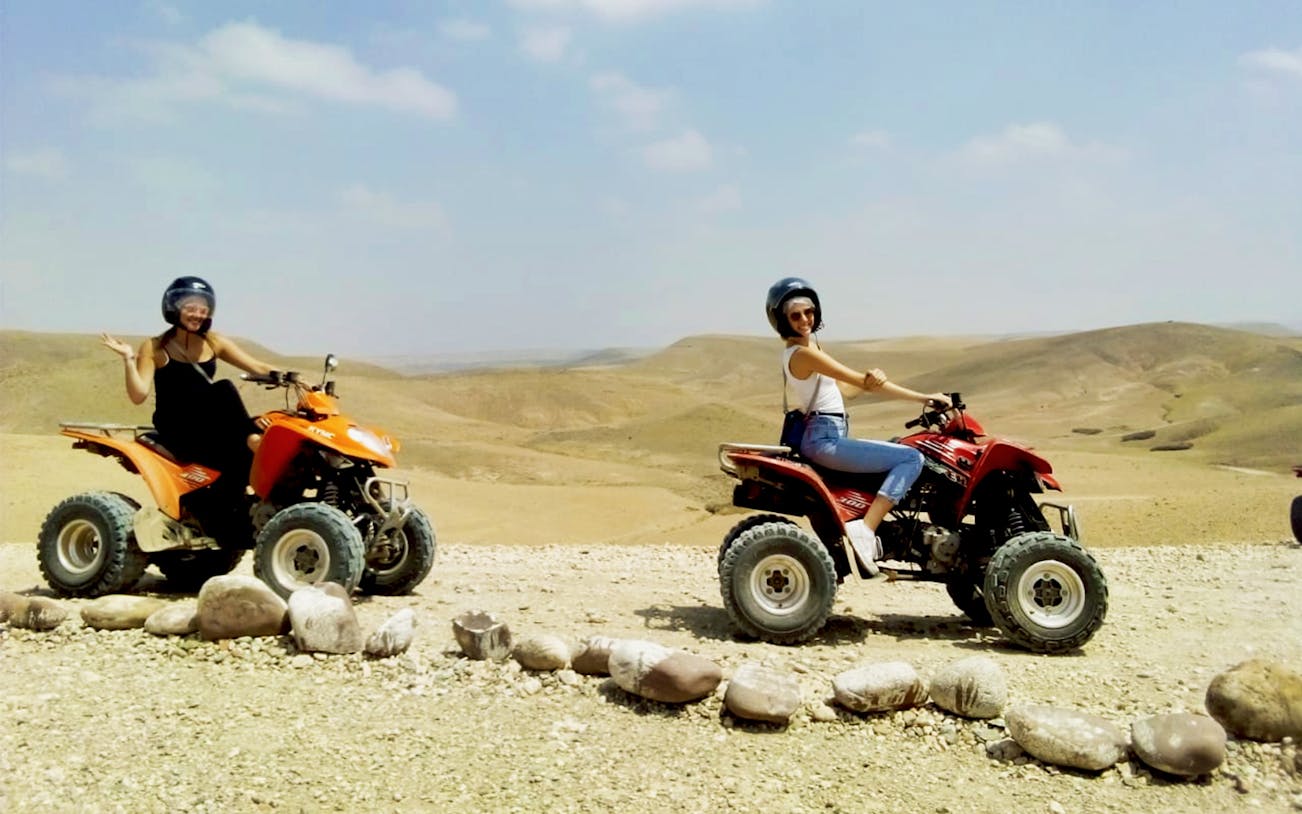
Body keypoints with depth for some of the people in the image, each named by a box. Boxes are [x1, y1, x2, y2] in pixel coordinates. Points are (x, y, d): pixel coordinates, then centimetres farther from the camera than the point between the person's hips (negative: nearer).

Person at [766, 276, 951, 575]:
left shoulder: (811, 346, 17)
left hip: (830, 436, 10)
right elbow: (862, 382, -15)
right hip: (823, 440, -10)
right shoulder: (803, 353, -14)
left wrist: (872, 377, -15)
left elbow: (846, 387, 9)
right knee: (912, 458, -17)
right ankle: (865, 529, -22)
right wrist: (925, 398, -11)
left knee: (899, 451, 26)